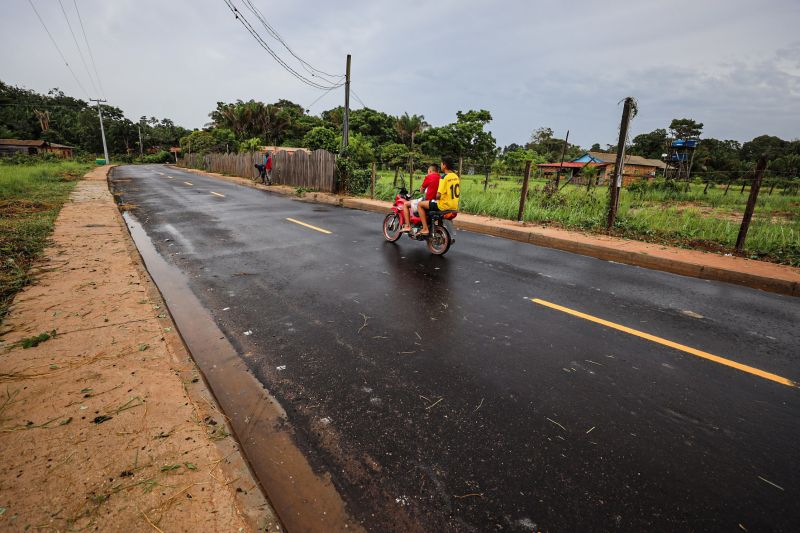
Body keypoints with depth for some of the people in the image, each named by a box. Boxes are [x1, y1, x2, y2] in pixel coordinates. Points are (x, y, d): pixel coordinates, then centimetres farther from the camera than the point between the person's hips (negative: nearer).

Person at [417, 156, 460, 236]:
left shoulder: (444, 177, -17)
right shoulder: (456, 176, 9)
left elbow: (439, 195, -22)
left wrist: (435, 199, 2)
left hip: (445, 205, -9)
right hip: (455, 207, 9)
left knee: (420, 204, 1)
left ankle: (425, 229, -3)